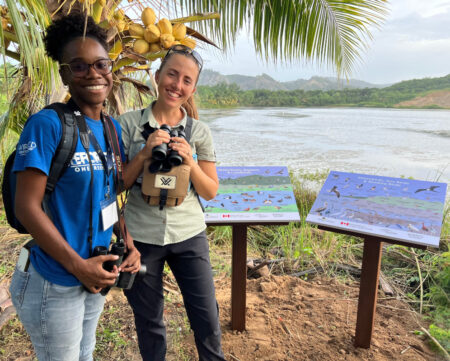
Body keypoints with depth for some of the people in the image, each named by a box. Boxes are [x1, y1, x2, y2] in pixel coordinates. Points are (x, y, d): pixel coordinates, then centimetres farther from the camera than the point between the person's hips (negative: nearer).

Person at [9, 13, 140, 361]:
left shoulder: (113, 128, 3)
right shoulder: (48, 124, -17)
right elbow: (27, 206, -19)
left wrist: (129, 244, -1)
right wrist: (78, 265, -18)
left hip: (96, 276, 7)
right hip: (54, 283, -6)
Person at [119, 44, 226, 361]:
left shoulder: (199, 131, -2)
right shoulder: (129, 123, -5)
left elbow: (211, 191, 0)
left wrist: (189, 160, -17)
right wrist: (144, 154, -18)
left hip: (189, 236, 1)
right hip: (141, 236, 0)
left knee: (207, 319, 9)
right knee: (149, 321, 17)